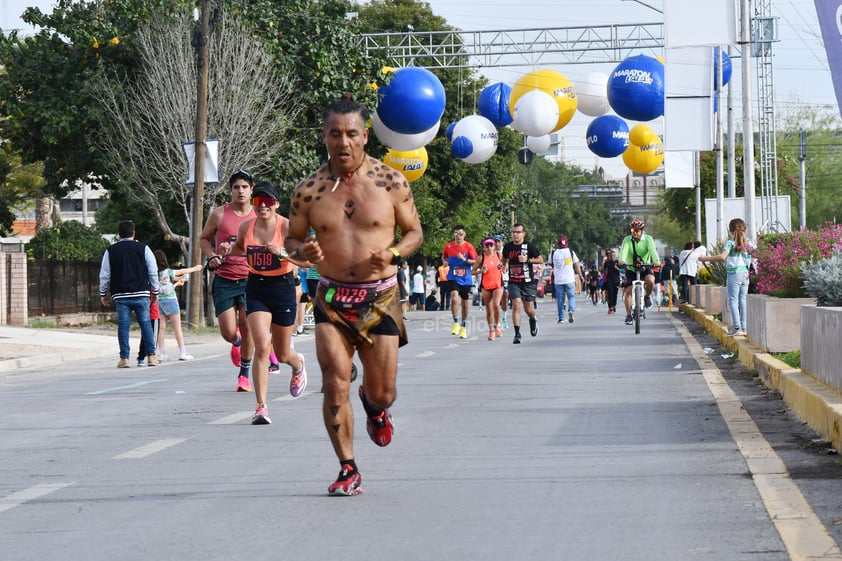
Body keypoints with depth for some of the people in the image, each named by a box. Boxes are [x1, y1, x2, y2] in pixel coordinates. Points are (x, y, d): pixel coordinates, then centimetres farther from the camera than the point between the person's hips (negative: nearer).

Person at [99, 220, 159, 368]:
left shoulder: (110, 251, 5)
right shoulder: (143, 248, 3)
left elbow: (104, 275, 8)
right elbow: (153, 272, 5)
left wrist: (103, 294, 18)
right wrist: (155, 292, 14)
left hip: (121, 296, 0)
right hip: (141, 294, 0)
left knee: (123, 325, 1)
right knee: (146, 324, 4)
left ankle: (124, 358, -2)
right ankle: (151, 356, 1)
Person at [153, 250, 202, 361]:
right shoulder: (168, 272, -11)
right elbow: (182, 272, 5)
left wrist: (176, 283, 30)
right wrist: (194, 268, 21)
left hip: (159, 301, 4)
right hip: (170, 300, -4)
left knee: (162, 328, 6)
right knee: (177, 328, 2)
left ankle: (161, 354, 3)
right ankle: (182, 353, 4)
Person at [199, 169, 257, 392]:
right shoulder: (219, 214, -1)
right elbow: (203, 238, 13)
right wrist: (212, 256, -5)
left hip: (250, 279, 0)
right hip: (224, 280, 0)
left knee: (247, 326, -8)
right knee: (228, 332, -6)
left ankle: (244, 374, 8)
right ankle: (237, 343, 33)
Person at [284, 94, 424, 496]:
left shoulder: (390, 182, -4)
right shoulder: (308, 190, -1)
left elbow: (415, 231, 6)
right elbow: (292, 239, 10)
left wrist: (392, 254, -14)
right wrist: (304, 250, -13)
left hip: (380, 298, 0)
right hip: (332, 298, 0)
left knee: (382, 393, 4)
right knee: (335, 385, -11)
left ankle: (374, 406, 43)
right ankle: (348, 470, 3)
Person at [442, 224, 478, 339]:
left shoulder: (469, 246, -6)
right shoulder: (448, 246, -1)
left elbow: (475, 262, -6)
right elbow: (443, 257, 19)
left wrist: (465, 259, -21)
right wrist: (445, 262, -3)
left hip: (466, 279, 0)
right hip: (453, 278, 0)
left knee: (465, 303, 10)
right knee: (454, 297, -26)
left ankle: (463, 327, 27)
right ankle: (456, 323, -13)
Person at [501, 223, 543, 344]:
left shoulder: (529, 246, -6)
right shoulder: (508, 247, 4)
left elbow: (541, 260, -1)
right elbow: (505, 259, 23)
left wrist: (527, 260, -16)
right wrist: (504, 265, 0)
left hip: (528, 283, -1)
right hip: (514, 283, 1)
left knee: (528, 309, 4)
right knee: (516, 305, -15)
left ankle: (533, 320, 41)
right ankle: (517, 334, -12)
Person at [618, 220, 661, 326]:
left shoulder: (648, 239, -10)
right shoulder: (627, 240, -9)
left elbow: (652, 250, -27)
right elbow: (624, 250, -27)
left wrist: (656, 261, -47)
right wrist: (622, 261, -49)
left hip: (645, 268, -1)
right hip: (631, 269, 1)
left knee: (650, 281, -32)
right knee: (627, 291, -11)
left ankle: (648, 295, 0)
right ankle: (629, 315, 0)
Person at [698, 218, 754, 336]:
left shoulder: (730, 243, -8)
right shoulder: (748, 243, 8)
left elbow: (722, 256, -21)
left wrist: (705, 258, -16)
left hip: (734, 273, -6)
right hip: (745, 273, 6)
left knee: (733, 300, -3)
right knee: (742, 300, 9)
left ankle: (737, 327, -11)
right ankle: (743, 327, 8)